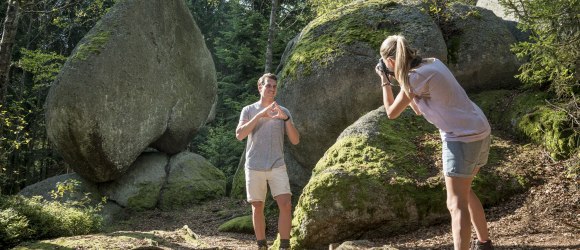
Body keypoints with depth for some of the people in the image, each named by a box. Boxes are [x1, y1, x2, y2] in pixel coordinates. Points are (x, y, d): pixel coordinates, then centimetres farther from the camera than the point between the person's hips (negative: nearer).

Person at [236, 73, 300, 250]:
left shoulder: (284, 112, 6)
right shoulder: (248, 110, 2)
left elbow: (295, 140, -2)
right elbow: (239, 135, -14)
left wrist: (286, 119, -18)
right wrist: (260, 115, -23)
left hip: (277, 167, 1)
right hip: (254, 168, -1)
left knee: (286, 205, -12)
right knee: (258, 208, 6)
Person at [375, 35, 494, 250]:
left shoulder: (416, 76, -17)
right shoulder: (432, 63, 9)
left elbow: (392, 112, -5)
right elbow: (419, 109, 17)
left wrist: (385, 81, 6)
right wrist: (400, 80, 13)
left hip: (463, 138, -9)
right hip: (480, 131, 9)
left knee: (456, 204, -8)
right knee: (463, 192, 25)